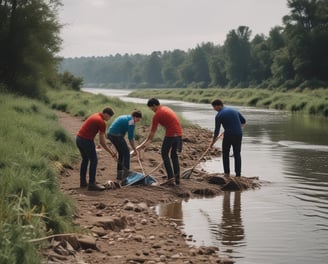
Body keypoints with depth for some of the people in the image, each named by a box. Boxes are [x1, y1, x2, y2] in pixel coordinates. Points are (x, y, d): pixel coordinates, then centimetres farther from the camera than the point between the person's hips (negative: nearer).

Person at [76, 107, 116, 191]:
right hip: (86, 140, -9)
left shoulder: (95, 116, 16)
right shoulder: (102, 122, -12)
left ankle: (83, 182, 26)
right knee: (94, 161, -1)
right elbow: (102, 142, -10)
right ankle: (92, 184, 0)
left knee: (85, 159, 21)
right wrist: (111, 152, -2)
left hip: (79, 138, 9)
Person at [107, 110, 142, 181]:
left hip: (110, 134, 9)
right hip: (116, 135, -9)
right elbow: (131, 137, -10)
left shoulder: (126, 118, 20)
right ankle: (125, 175, -3)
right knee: (126, 153, 1)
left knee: (121, 153, 19)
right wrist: (135, 149, -2)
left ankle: (119, 175, 21)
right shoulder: (131, 121, -10)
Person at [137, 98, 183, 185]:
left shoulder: (157, 114, -5)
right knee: (174, 155, 17)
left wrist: (144, 143, 8)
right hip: (179, 134, 8)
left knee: (164, 154, 7)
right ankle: (177, 178, 16)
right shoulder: (166, 109, 20)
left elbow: (152, 132, -3)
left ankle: (170, 177, 1)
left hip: (171, 134, -8)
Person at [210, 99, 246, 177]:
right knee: (237, 154, 13)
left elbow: (217, 130, -2)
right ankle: (238, 174, 8)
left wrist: (213, 141, 10)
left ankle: (227, 172, 9)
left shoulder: (219, 115, -5)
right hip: (238, 135, 4)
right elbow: (244, 121, 16)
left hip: (228, 135, -4)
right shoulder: (234, 110, 11)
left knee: (225, 154, 15)